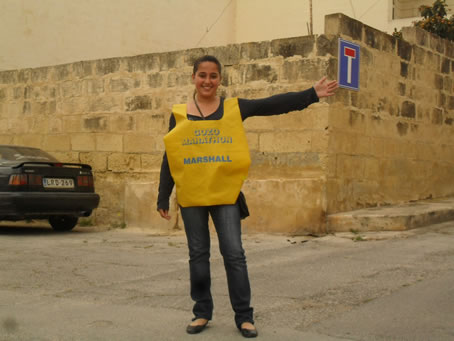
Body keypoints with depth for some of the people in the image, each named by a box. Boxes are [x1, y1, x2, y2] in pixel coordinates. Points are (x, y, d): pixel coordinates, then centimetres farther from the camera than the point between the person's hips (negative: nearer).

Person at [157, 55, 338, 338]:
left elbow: (274, 104, -7)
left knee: (234, 254, -1)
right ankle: (202, 312, 23)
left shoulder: (234, 108, 2)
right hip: (191, 196, 1)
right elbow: (170, 159, 7)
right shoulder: (179, 114, 4)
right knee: (198, 254, 10)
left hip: (225, 193, -1)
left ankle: (244, 316, 10)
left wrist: (311, 94, -16)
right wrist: (163, 198, 7)